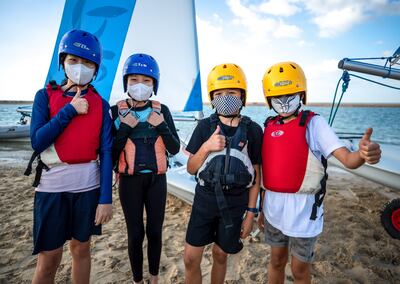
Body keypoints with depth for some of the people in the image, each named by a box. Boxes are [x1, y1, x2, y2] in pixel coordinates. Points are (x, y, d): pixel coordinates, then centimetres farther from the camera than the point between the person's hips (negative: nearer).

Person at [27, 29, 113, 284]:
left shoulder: (101, 105, 2)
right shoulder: (45, 96, 2)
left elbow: (106, 153, -3)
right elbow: (37, 142, -10)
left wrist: (106, 198, -8)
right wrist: (69, 110, -12)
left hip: (88, 185, 1)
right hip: (52, 186, -1)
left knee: (81, 247, 16)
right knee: (49, 258, 6)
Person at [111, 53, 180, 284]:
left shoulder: (162, 110, 0)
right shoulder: (117, 111, -3)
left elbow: (175, 149, -2)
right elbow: (110, 153, -7)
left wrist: (161, 125, -15)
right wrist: (125, 128, -18)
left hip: (157, 179, 1)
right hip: (130, 180, -1)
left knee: (155, 231, 11)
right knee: (136, 233, 6)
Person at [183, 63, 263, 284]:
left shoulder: (253, 130, -7)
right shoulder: (205, 127, -5)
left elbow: (256, 175, -1)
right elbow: (191, 169, -1)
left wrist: (251, 212, 0)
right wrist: (206, 147, -19)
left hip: (234, 204, 0)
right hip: (204, 200, 1)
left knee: (220, 255, 16)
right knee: (190, 258, 5)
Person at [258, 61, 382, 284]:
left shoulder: (314, 123, -11)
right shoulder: (269, 126, 3)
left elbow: (348, 159, -21)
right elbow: (267, 171, 8)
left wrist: (363, 154, -45)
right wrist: (262, 208, 13)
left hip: (303, 210, -4)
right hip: (274, 208, 4)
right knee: (277, 261, 23)